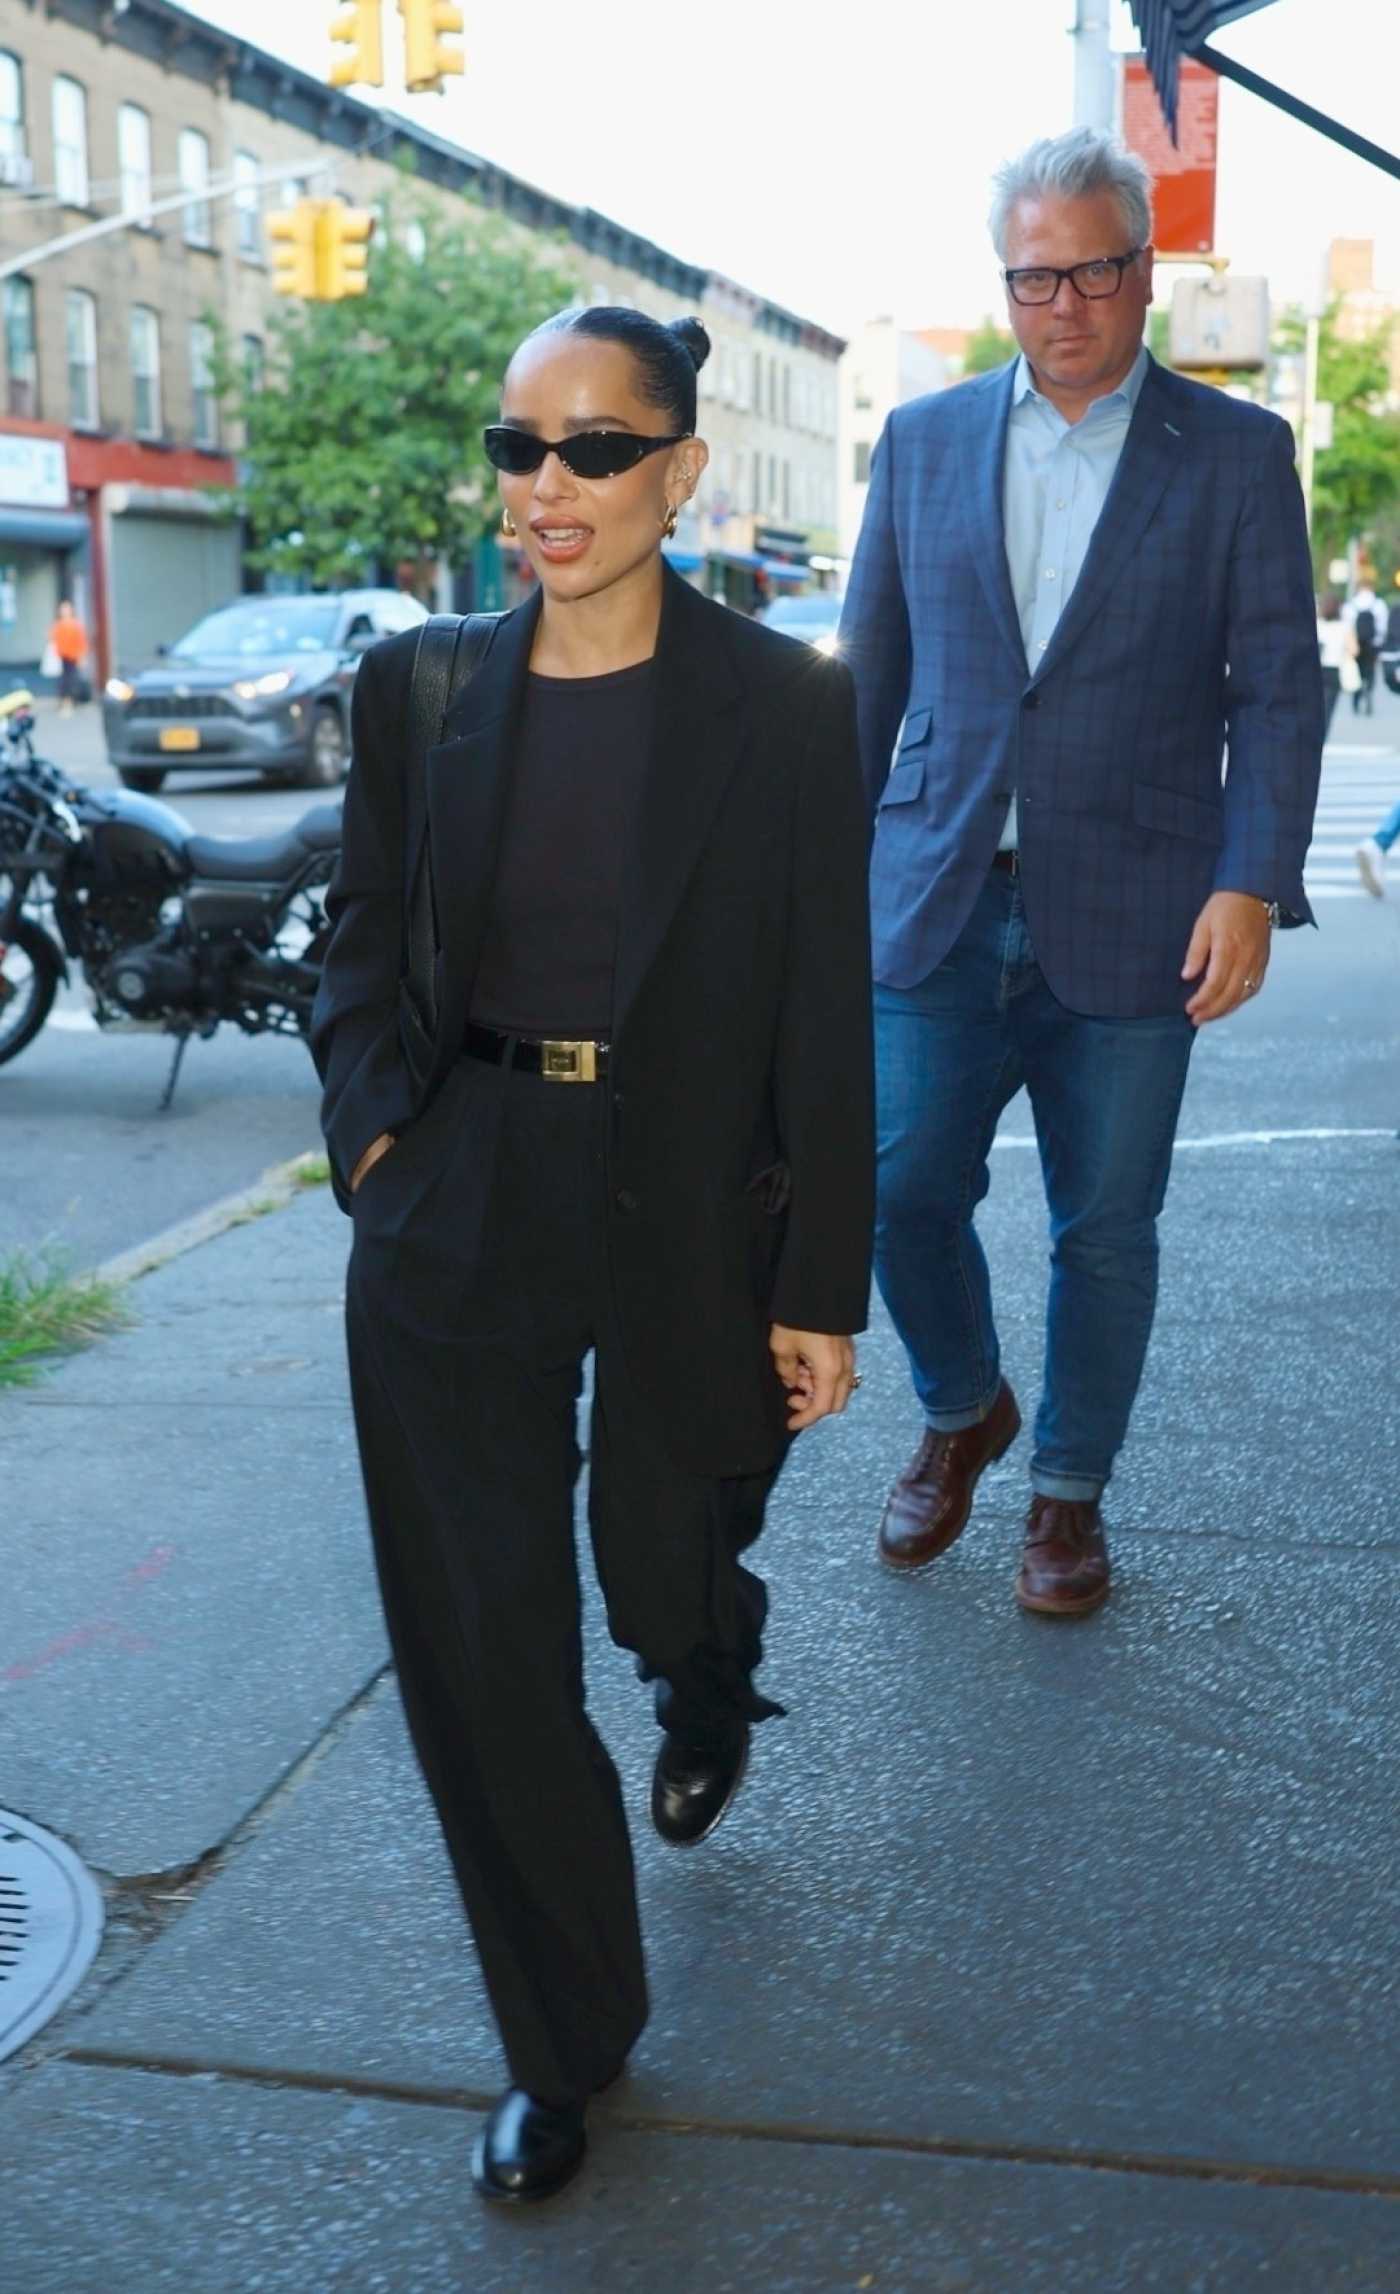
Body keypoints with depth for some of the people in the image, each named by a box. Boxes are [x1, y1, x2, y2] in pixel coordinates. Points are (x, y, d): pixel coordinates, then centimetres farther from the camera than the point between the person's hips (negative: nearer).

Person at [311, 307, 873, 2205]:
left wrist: (823, 1290, -6)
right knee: (476, 1646, 4)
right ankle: (566, 2042, 26)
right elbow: (362, 940, 12)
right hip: (457, 1217, 2)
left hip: (686, 1212, -2)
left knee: (670, 1582, 15)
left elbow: (826, 1012, -6)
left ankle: (708, 1690, 58)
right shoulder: (420, 685, 1)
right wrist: (375, 1124, -5)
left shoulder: (782, 705, -7)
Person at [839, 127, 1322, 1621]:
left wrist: (1252, 883, -11)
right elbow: (871, 668, 11)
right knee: (901, 1191, 2)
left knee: (1104, 1232, 6)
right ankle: (960, 1412, 31)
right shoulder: (923, 439, 8)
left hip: (1129, 921, -2)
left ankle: (1068, 1489, 27)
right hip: (936, 907, 2)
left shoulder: (1236, 454, 2)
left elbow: (1278, 689, -1)